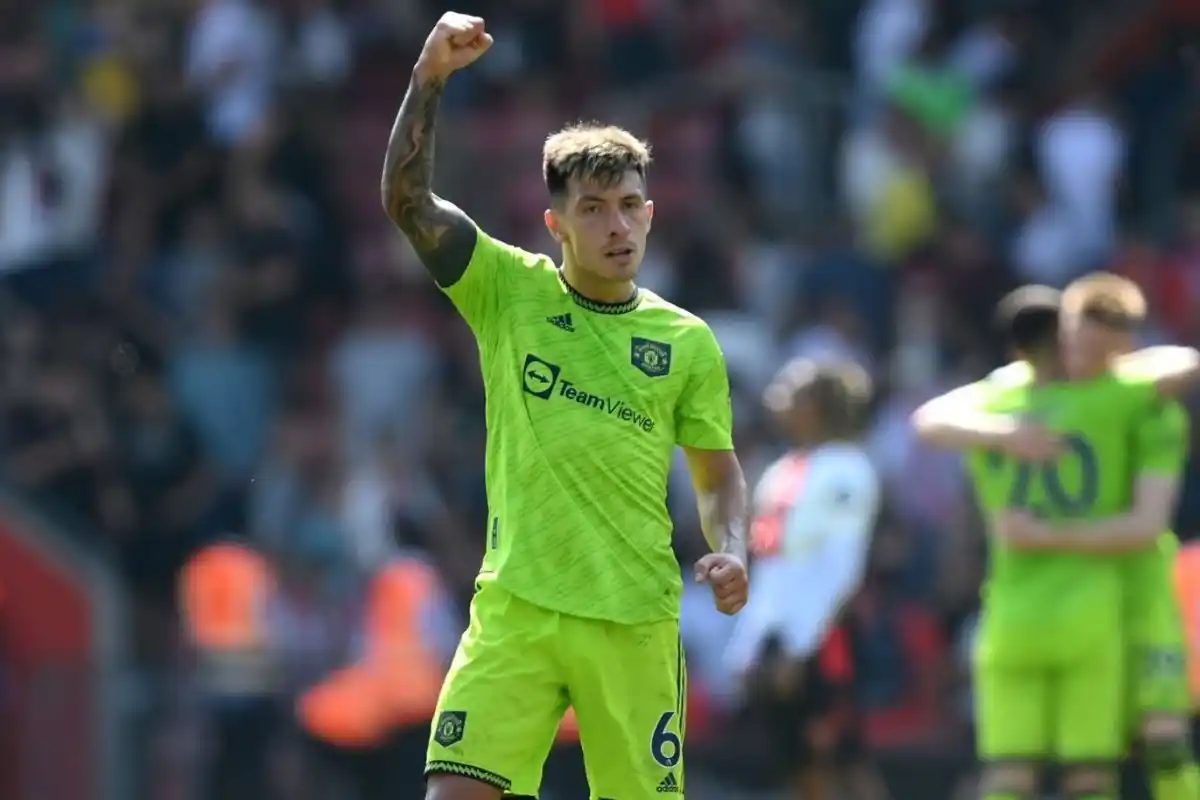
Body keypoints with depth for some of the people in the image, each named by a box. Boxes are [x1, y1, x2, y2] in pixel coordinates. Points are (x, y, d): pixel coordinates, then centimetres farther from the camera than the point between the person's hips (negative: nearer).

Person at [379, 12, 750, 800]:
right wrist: (430, 78, -17)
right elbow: (407, 198, -6)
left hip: (636, 619, 1)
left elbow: (718, 473, 15)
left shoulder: (686, 342, 7)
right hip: (516, 609, -1)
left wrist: (730, 551, -5)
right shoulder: (509, 291, 4)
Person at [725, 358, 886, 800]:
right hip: (774, 633, 8)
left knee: (843, 758, -10)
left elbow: (839, 568, -14)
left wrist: (797, 649, -19)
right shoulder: (780, 473, 18)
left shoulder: (844, 471, -8)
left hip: (819, 635, -8)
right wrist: (747, 649, 16)